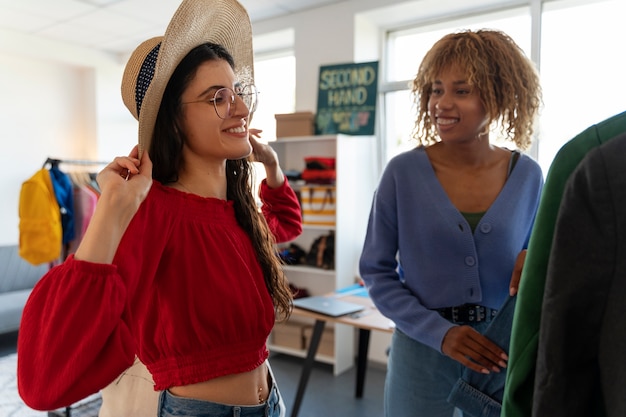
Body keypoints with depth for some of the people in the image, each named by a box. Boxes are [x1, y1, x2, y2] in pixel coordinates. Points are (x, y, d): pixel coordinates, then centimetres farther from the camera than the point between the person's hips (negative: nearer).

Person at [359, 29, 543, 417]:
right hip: (422, 351, -2)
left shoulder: (527, 175, -4)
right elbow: (376, 271, -7)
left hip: (504, 357, 2)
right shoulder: (404, 171, -11)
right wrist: (439, 332, -17)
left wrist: (532, 261, -13)